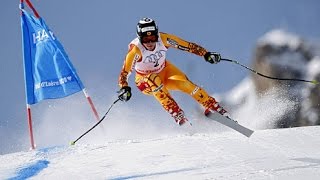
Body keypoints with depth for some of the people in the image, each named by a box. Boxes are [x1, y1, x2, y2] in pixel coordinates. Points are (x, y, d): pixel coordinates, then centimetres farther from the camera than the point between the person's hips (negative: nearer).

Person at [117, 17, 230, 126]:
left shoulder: (163, 39, -24)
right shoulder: (135, 49, -32)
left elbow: (187, 46, -20)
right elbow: (124, 72, -33)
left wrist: (206, 54, -29)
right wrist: (124, 88, -49)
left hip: (165, 71, 3)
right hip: (145, 80, -2)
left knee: (183, 82, -23)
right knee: (154, 80, -35)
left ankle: (211, 106, -8)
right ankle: (176, 113, -32)